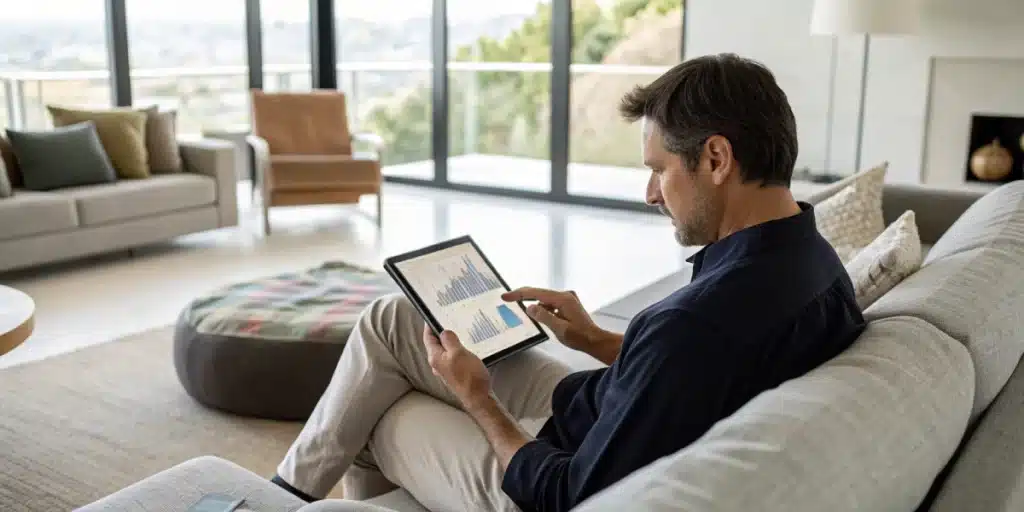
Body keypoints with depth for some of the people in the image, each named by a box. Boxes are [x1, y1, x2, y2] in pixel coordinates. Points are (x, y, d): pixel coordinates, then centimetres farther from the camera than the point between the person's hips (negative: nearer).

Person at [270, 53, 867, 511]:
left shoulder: (701, 320, -39)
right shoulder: (811, 256, -8)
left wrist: (475, 397, -12)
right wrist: (598, 341, 8)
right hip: (606, 428, 9)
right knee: (392, 318, 13)